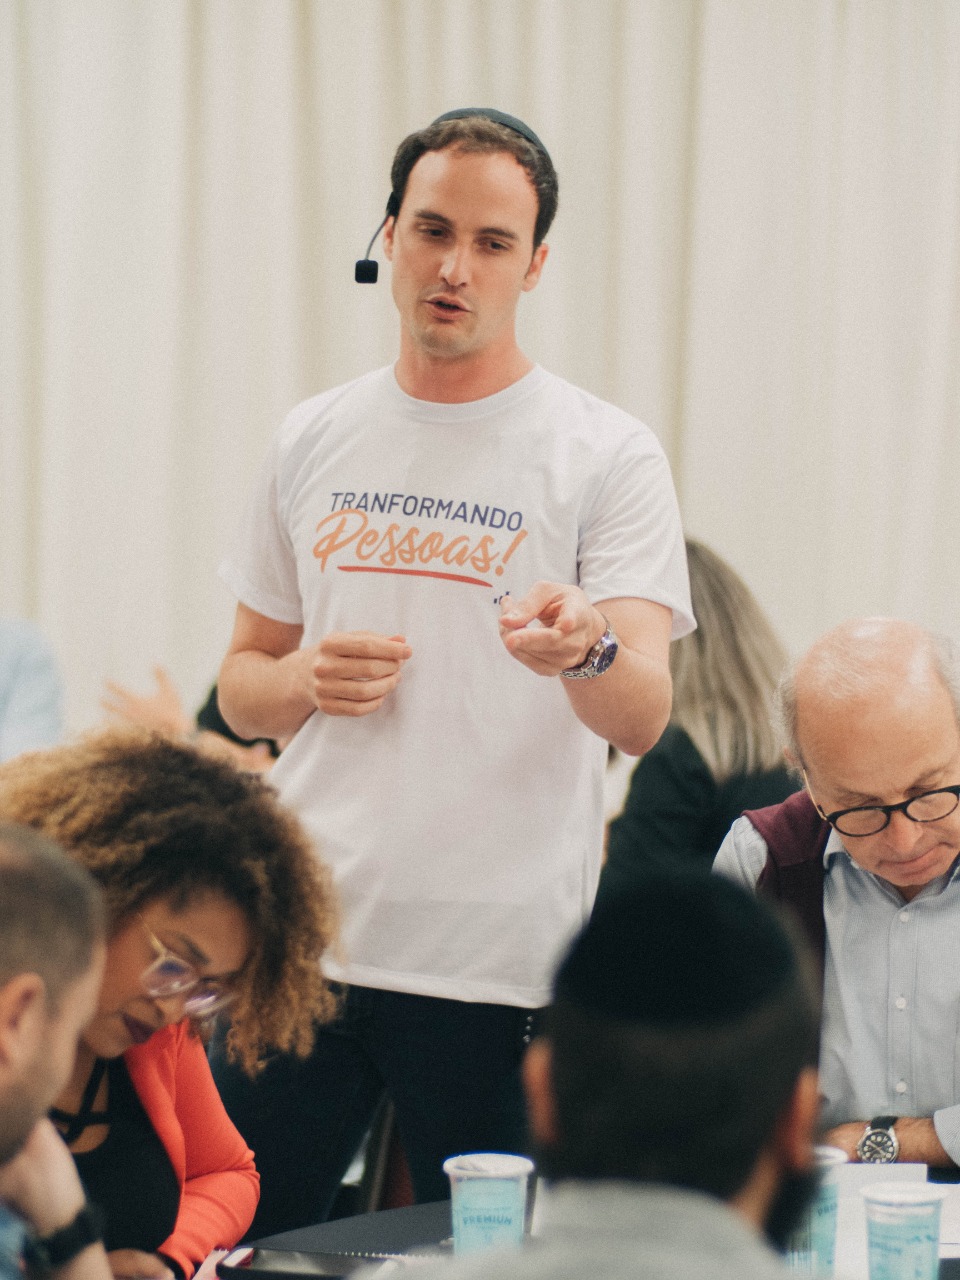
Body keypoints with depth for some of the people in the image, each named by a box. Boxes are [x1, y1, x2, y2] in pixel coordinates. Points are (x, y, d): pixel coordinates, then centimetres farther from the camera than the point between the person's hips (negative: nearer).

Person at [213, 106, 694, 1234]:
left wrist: (582, 651, -35)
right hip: (301, 938, 3)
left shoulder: (607, 456, -3)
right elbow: (241, 686, 18)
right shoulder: (313, 443, 10)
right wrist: (304, 680, -5)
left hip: (501, 968, -3)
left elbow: (643, 719, -12)